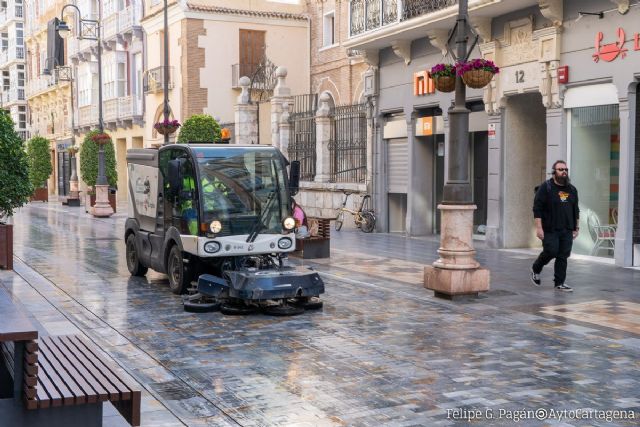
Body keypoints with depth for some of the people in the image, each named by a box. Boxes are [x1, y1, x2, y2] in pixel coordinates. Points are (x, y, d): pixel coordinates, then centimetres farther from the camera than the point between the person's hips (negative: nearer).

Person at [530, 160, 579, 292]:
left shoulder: (572, 189, 13)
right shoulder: (546, 187, -4)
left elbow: (576, 210, 20)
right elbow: (537, 208, -9)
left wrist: (576, 228, 15)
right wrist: (539, 228, -15)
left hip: (567, 231, 5)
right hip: (550, 230, -5)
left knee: (563, 256, 3)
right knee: (551, 252, -11)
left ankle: (559, 283, 10)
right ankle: (535, 269, 17)